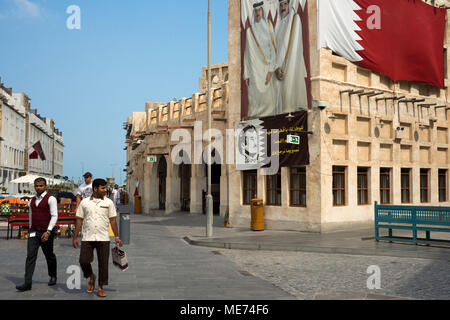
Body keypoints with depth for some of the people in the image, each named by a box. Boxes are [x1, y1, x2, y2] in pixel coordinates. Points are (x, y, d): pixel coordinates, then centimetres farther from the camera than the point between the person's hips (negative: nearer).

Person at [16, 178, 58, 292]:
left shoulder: (50, 199, -7)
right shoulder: (32, 200, 13)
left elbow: (54, 216, -13)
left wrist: (48, 231, -20)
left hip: (46, 233, -4)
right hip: (33, 232, 5)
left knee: (49, 256, 10)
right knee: (30, 256, -7)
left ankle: (53, 277, 32)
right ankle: (27, 283, -10)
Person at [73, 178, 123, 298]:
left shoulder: (108, 202, 5)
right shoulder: (84, 202, 4)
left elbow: (113, 220, 6)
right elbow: (79, 220, 7)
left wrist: (117, 237, 2)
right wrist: (75, 237, 4)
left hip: (103, 238, 0)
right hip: (87, 238, 0)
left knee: (103, 264, 1)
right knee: (83, 261, -6)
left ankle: (100, 288, 15)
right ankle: (91, 277, 25)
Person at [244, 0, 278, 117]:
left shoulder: (269, 26, 4)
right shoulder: (250, 31, 2)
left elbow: (273, 49, 0)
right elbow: (247, 54, 5)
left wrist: (270, 71, -10)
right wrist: (246, 75, 1)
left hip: (268, 68, 1)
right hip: (255, 70, -1)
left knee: (269, 99, -1)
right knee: (255, 99, -6)